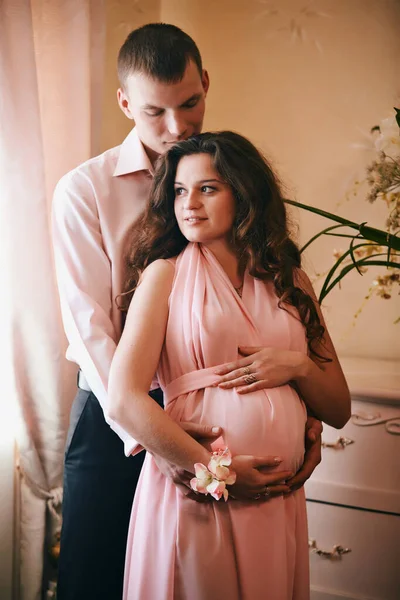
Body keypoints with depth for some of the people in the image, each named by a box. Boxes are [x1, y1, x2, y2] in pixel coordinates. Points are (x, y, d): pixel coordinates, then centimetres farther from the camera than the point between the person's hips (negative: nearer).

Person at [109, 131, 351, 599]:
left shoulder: (289, 281, 10)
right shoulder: (165, 273, -1)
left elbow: (339, 411, 11)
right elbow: (124, 401, -13)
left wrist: (296, 365, -8)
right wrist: (216, 471, -13)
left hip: (278, 500, 4)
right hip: (190, 494, -3)